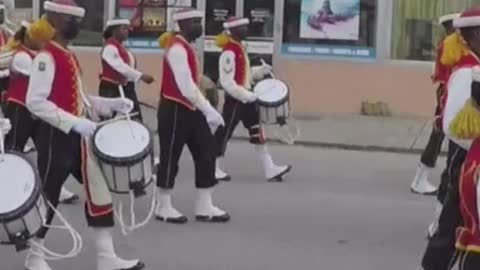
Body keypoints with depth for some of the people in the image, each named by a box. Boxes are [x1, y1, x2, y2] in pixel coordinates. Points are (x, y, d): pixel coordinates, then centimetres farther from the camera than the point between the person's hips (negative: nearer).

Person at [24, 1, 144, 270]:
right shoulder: (46, 57, -16)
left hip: (77, 138, 9)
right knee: (48, 197, 2)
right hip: (56, 138, -9)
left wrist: (112, 104, 6)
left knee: (100, 188, 8)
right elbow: (35, 102, -24)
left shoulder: (70, 56, 13)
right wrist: (75, 123, -27)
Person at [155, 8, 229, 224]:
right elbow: (186, 87, -23)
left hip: (190, 110, 10)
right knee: (170, 158, 1)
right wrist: (209, 110, -20)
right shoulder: (177, 48, -17)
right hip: (174, 111, -10)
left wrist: (205, 110, 9)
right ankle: (163, 208, 13)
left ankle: (204, 208, 10)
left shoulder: (186, 47, 14)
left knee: (206, 154, 6)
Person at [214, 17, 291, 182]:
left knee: (257, 133, 9)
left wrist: (261, 70, 9)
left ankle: (270, 170, 11)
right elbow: (226, 82, -24)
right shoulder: (229, 52, -19)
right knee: (224, 133, 1)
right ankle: (214, 169, 12)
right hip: (235, 100, -10)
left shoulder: (239, 48, 12)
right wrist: (247, 96, -24)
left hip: (246, 98, 10)